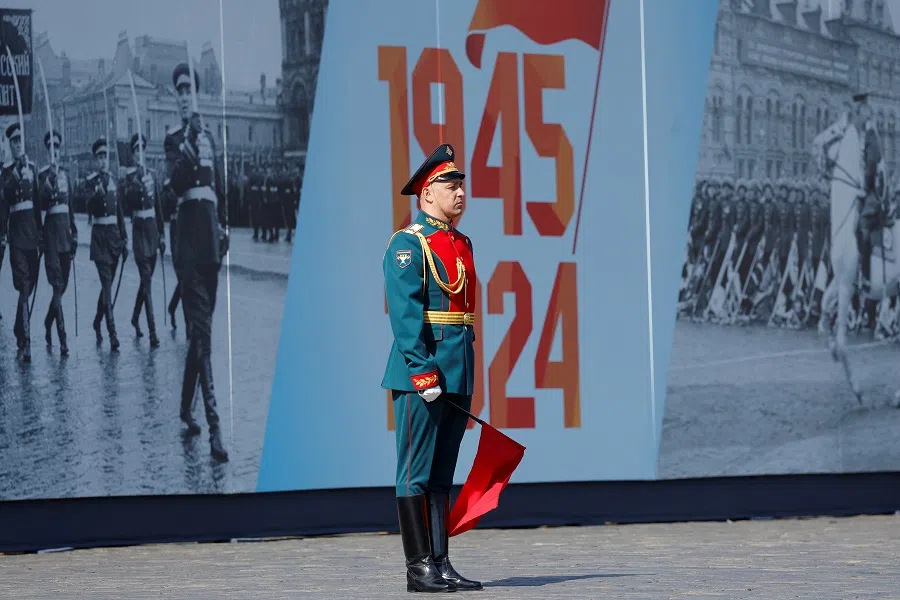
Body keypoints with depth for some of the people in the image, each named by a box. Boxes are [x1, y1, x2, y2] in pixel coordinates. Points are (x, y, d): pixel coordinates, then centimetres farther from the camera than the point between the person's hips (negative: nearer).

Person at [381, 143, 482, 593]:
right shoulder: (408, 244, -8)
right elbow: (405, 313, -16)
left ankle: (440, 564, 13)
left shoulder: (462, 244, 17)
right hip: (421, 372, -8)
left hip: (458, 372, 8)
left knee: (441, 474, 10)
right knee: (416, 473, -4)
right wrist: (422, 372, -22)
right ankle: (419, 568, -2)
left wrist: (466, 374, 19)